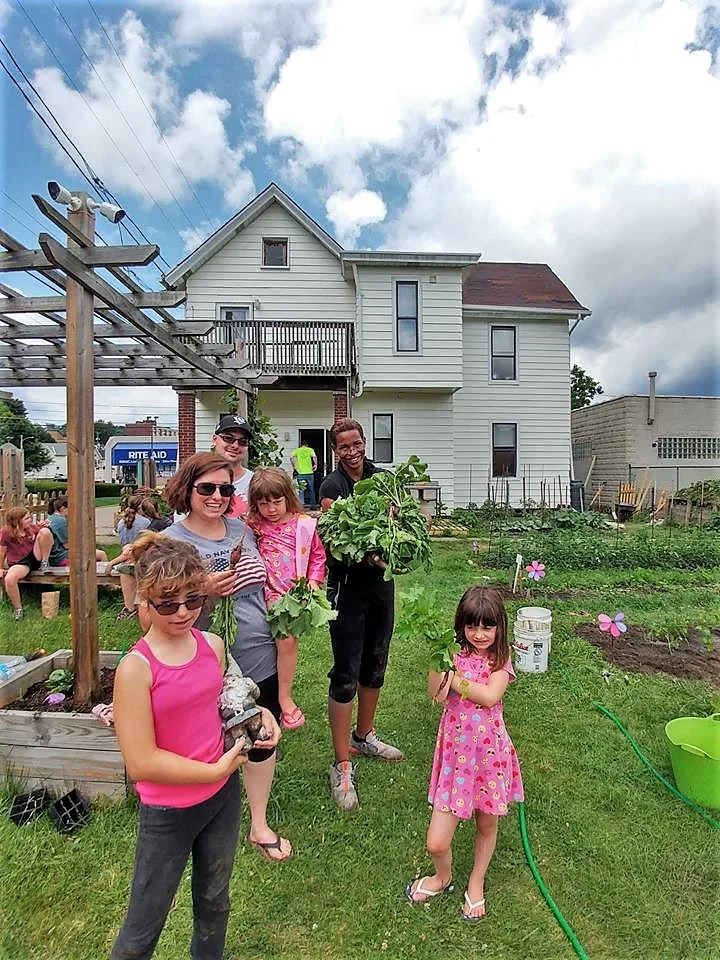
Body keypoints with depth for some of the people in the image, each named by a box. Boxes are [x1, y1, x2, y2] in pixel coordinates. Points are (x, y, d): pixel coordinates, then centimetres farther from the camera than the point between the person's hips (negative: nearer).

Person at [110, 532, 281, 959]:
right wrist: (216, 771, -18)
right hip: (168, 812, -5)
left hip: (224, 796, 5)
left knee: (214, 900, 27)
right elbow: (141, 763, -23)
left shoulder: (214, 645, -7)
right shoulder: (136, 668, -23)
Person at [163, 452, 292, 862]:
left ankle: (260, 825, 42)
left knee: (262, 741, 18)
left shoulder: (243, 529, 3)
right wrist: (202, 590, -27)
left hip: (261, 659, 5)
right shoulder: (170, 541, -12)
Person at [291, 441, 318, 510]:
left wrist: (294, 466, 2)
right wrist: (315, 464, 1)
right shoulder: (310, 449, 6)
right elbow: (314, 457, -12)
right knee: (311, 490, 9)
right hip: (309, 472, 0)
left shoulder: (297, 450, 8)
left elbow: (291, 457, -8)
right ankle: (313, 505, 12)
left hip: (300, 473, 0)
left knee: (301, 490, 5)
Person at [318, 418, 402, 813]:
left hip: (381, 582, 7)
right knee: (346, 675, -1)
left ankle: (363, 736, 40)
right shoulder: (332, 485, -11)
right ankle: (342, 767, 13)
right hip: (347, 587, -6)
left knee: (375, 665, 19)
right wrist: (368, 555, -33)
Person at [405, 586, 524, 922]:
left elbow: (490, 696, -23)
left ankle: (476, 884, 50)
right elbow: (436, 695, -18)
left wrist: (454, 677, -20)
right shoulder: (454, 654, -5)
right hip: (455, 751, 0)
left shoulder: (501, 659, -6)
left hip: (489, 751, 0)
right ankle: (443, 877, 36)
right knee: (436, 843, 1)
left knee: (487, 824, 21)